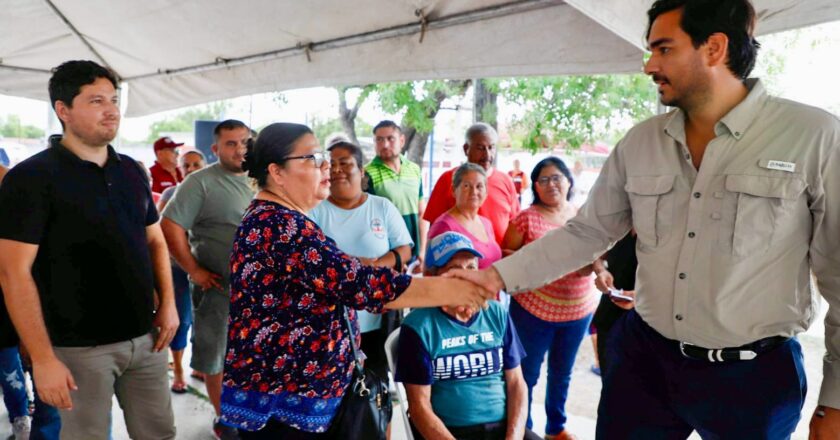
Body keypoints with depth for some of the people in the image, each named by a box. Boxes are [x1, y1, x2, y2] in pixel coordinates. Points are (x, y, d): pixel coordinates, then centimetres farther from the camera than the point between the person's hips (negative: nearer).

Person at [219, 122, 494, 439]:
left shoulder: (277, 219, 10)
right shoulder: (279, 224, -23)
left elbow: (332, 281, 9)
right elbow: (352, 283, -28)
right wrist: (445, 291, -21)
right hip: (280, 398, -10)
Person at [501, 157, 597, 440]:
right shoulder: (526, 218, -8)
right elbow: (505, 257, -4)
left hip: (579, 310, 4)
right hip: (533, 310, -4)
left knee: (562, 372, 19)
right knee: (527, 373, 6)